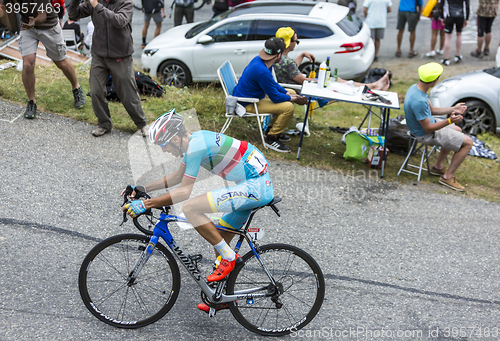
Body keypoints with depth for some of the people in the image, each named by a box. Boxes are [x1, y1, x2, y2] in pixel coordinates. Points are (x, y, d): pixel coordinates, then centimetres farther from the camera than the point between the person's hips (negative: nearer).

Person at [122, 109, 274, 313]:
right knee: (218, 240, 16)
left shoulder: (196, 145, -18)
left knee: (190, 208, -19)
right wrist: (143, 189, 19)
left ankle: (229, 257, -7)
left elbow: (184, 191, -19)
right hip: (259, 184, 11)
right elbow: (178, 176, 24)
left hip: (256, 186, -11)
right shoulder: (194, 140, 12)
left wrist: (145, 204, -15)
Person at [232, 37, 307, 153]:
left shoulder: (259, 60, -1)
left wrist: (289, 94, 3)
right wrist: (294, 99, -9)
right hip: (247, 104, -11)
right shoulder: (262, 71, -32)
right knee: (288, 107, -25)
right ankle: (271, 138, -8)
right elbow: (275, 97, -24)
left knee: (291, 93, 16)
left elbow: (273, 84, 14)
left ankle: (273, 129, 22)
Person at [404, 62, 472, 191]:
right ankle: (448, 177, 5)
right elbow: (428, 128, -28)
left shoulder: (415, 88, -5)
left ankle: (438, 166, 33)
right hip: (426, 135, -10)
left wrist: (453, 109, 7)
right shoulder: (419, 101, -36)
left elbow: (432, 110, 9)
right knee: (468, 142, -5)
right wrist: (449, 121, -33)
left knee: (457, 130, 30)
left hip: (427, 123, 10)